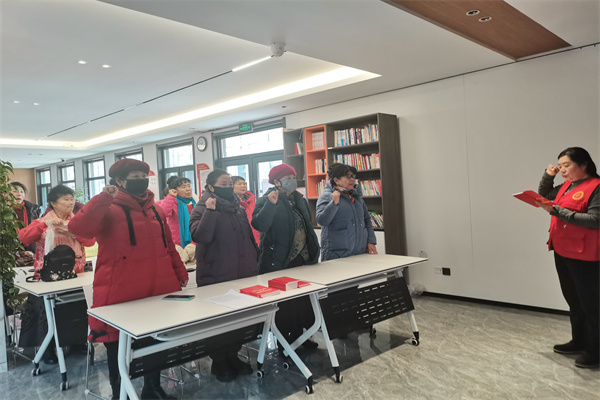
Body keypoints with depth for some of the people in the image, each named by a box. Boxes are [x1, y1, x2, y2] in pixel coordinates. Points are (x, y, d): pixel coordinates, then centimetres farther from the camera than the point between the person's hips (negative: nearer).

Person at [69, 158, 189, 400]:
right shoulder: (109, 210, -8)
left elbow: (168, 246, 18)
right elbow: (78, 228, -27)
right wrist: (104, 198, -30)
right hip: (121, 297, -6)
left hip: (160, 292, 6)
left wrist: (180, 274, 16)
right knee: (119, 350, 9)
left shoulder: (155, 210, 11)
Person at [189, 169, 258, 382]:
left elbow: (249, 237, 19)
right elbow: (199, 236, -24)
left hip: (243, 274, 6)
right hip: (216, 277, -6)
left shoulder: (238, 208, 12)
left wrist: (254, 263, 17)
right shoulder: (202, 209, -7)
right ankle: (218, 362, 22)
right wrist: (210, 211, -27)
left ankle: (233, 356, 29)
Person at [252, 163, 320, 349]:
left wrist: (313, 253, 20)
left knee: (302, 298, 11)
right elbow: (259, 224, -23)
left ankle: (297, 336, 27)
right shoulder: (266, 200, -8)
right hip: (279, 263, -7)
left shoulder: (300, 200, 14)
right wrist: (270, 204, -34)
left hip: (302, 260, 7)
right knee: (282, 303, 2)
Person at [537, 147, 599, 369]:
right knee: (573, 300, 16)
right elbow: (543, 196, 24)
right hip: (562, 251, 8)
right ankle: (578, 341, 29)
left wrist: (557, 211, -25)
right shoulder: (566, 185, 11)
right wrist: (548, 176, 7)